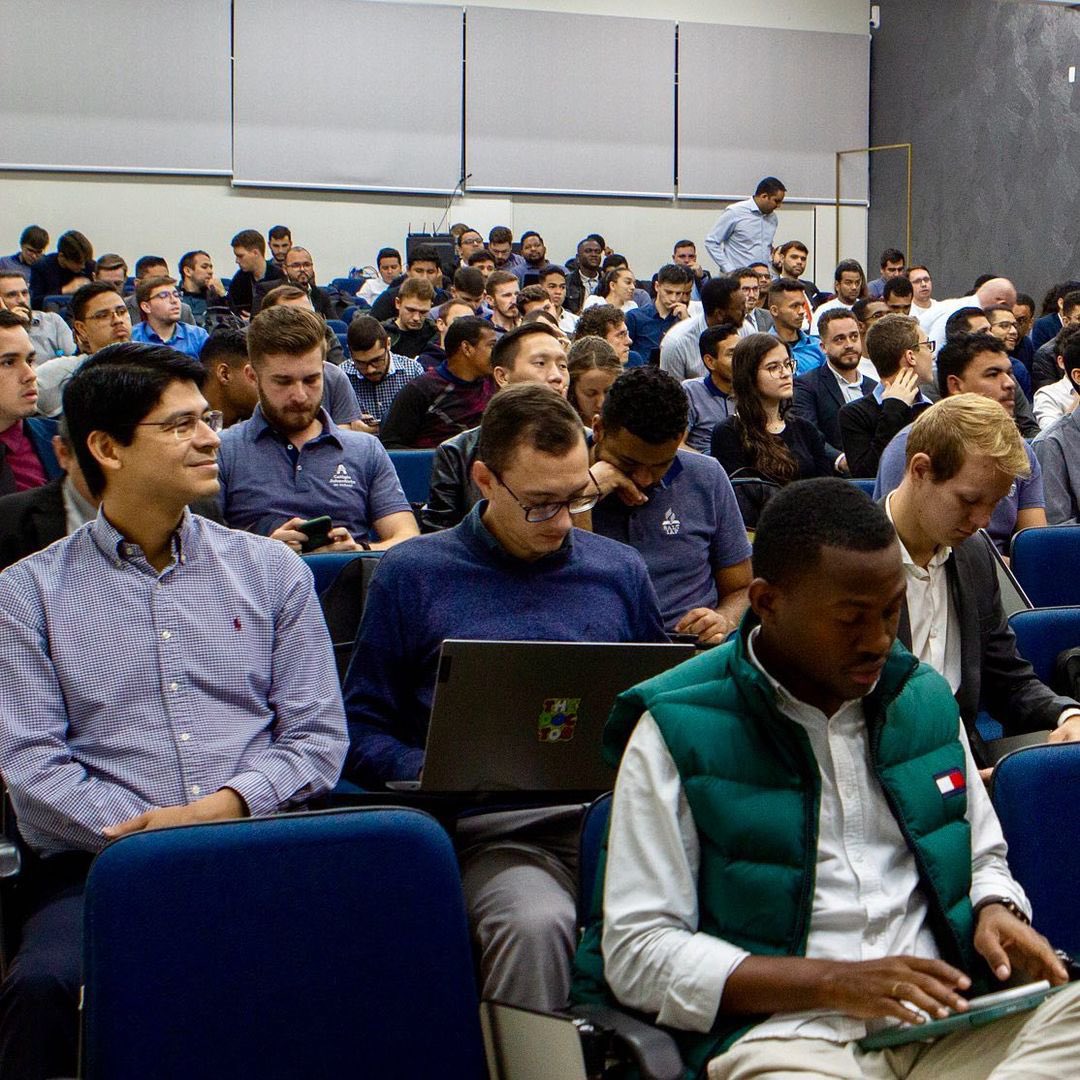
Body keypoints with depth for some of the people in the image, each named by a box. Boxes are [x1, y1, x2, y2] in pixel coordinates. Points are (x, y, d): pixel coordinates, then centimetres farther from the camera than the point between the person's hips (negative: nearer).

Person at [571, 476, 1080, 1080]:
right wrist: (831, 982, -13)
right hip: (779, 1028, -5)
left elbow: (983, 857, 29)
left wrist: (995, 912, 4)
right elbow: (636, 952, -5)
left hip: (946, 1018, 5)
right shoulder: (676, 733, -3)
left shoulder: (924, 698, 15)